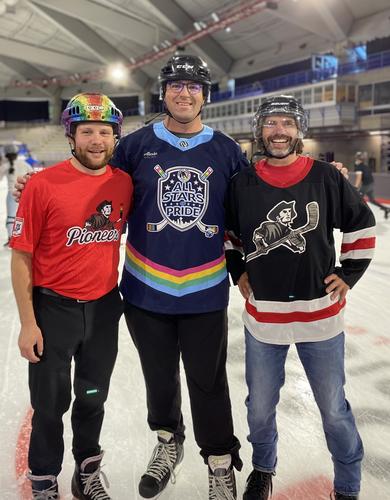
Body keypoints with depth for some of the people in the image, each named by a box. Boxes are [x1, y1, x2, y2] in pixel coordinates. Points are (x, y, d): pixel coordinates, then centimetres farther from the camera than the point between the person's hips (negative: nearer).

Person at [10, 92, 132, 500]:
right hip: (53, 308, -3)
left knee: (93, 397, 20)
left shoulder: (124, 183, -4)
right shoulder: (43, 184, -16)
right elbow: (21, 256, -11)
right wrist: (28, 323, -11)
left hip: (104, 308, 4)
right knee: (51, 403, 12)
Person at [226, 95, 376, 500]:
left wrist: (349, 274, 1)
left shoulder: (326, 178, -6)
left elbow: (362, 225, 5)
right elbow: (224, 232, 13)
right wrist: (237, 271, 4)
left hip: (320, 316, -1)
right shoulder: (242, 184, -3)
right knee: (260, 406, 16)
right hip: (262, 318, 1)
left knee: (334, 409, 12)